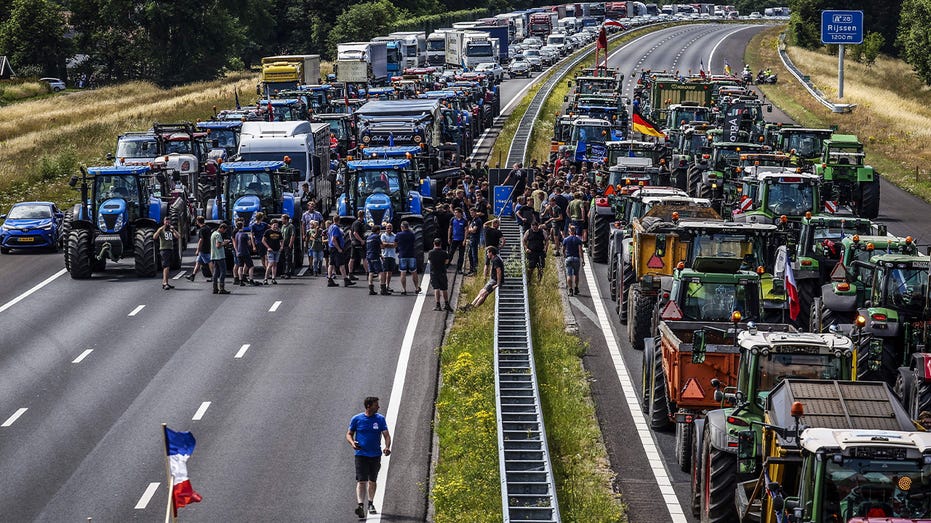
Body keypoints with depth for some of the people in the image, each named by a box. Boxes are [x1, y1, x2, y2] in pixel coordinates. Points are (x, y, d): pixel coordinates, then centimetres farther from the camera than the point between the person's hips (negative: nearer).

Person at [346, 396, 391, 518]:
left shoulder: (380, 419, 2)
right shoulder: (356, 419, -2)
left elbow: (386, 435, -1)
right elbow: (349, 434, 6)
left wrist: (387, 447, -20)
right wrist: (352, 443, -15)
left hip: (376, 455, 3)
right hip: (361, 454, -3)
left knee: (372, 481, 16)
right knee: (361, 481, -15)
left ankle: (371, 504, 32)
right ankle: (360, 505, -24)